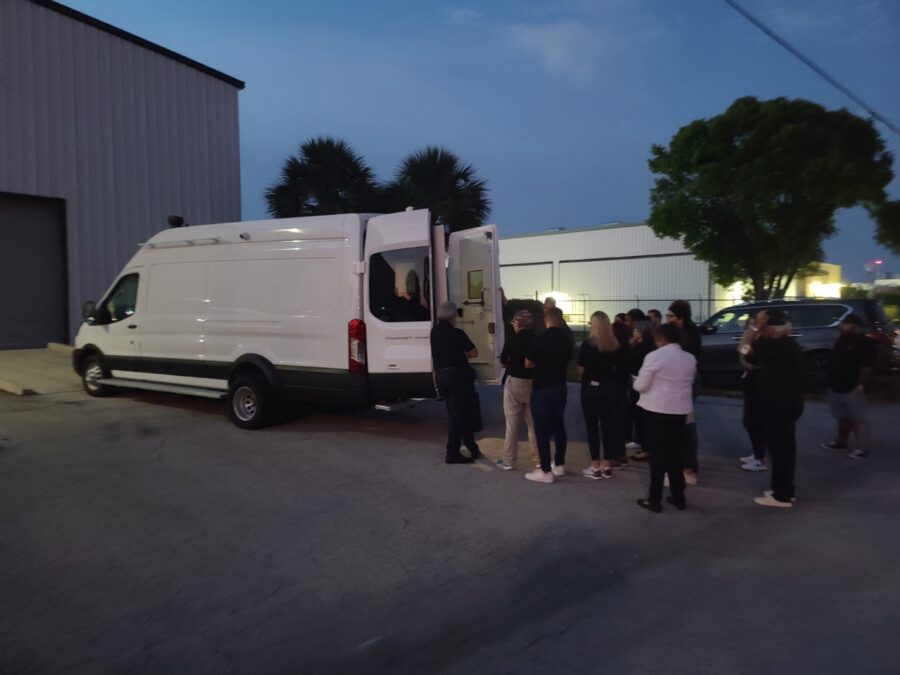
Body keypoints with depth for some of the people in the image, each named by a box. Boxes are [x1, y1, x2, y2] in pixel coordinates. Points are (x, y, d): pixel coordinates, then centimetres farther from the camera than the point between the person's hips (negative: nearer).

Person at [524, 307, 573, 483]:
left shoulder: (539, 338, -16)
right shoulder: (566, 339, 0)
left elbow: (528, 364, -6)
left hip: (542, 388, -6)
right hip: (560, 386, 6)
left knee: (542, 429, -1)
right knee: (559, 426, 16)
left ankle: (546, 471, 2)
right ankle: (559, 465, 25)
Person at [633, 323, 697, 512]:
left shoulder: (654, 356, -13)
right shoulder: (690, 358, 7)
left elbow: (640, 385, -12)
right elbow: (689, 383, 18)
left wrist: (637, 380, 9)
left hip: (657, 409, -5)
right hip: (680, 409, 5)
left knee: (657, 454, 2)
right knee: (676, 453, 14)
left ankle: (655, 500, 6)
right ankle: (679, 497, 21)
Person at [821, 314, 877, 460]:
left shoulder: (864, 344, -14)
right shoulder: (842, 340, 13)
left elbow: (866, 367, -19)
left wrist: (861, 385, -21)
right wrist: (830, 380, 16)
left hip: (852, 389, -9)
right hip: (836, 388, 9)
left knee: (858, 419, -4)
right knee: (843, 417, 19)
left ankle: (862, 448, -1)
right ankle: (841, 441, 29)